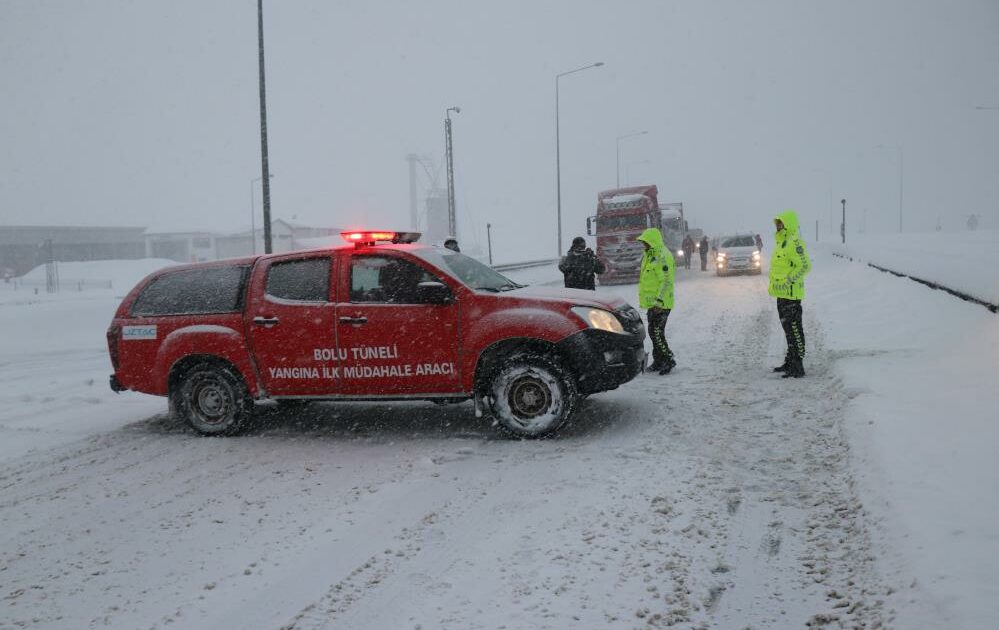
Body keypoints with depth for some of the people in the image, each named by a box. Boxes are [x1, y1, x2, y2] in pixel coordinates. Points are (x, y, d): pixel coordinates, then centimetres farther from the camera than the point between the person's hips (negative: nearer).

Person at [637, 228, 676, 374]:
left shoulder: (663, 256, -15)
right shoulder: (649, 255, 16)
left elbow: (667, 281, -21)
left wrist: (659, 300, -26)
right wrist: (647, 300, 26)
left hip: (660, 304, -10)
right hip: (652, 302, 10)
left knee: (656, 332, -11)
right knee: (654, 332, 13)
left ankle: (668, 360, -1)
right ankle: (658, 362, 21)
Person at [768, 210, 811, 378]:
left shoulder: (794, 242, -16)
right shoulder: (782, 241, 17)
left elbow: (805, 266, -22)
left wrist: (788, 282, -23)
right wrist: (774, 286, 22)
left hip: (791, 294, -11)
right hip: (782, 294, 11)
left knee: (794, 329, -8)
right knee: (788, 328, 17)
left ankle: (798, 367, -5)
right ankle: (789, 362, 28)